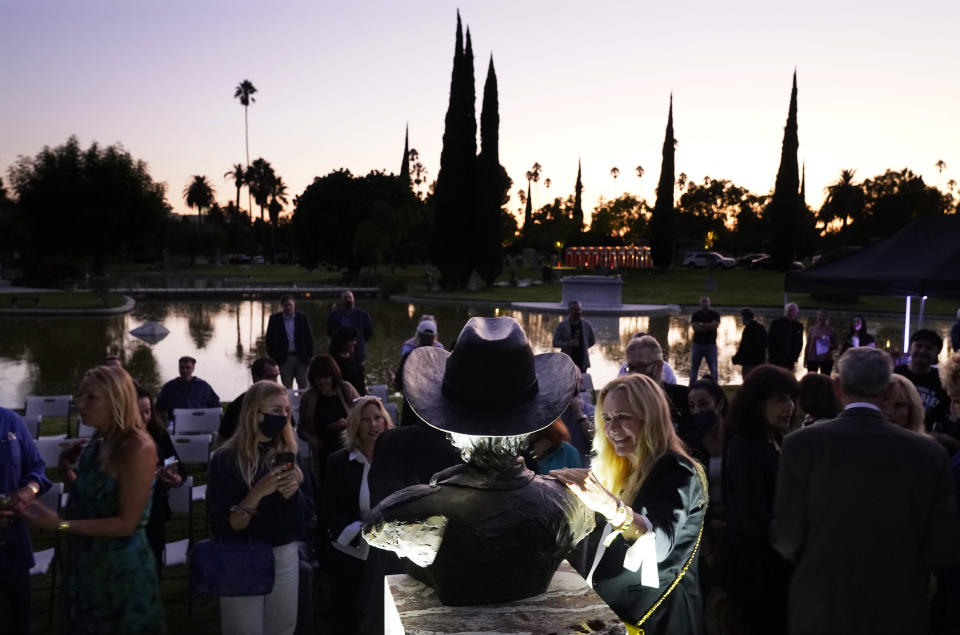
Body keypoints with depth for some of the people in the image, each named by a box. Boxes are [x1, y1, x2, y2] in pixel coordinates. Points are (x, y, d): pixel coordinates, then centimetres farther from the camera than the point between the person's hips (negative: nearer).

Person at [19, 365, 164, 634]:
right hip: (85, 563, 8)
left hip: (121, 568, -8)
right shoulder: (97, 443, 5)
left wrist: (61, 525, -25)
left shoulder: (138, 448, -22)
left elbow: (127, 523, -22)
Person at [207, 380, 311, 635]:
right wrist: (259, 492, -29)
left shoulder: (289, 454, 3)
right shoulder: (226, 459, -11)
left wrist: (293, 492, -18)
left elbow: (305, 514, 2)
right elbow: (224, 527, -15)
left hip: (285, 556, 4)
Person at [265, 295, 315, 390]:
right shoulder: (274, 319, 0)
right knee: (287, 388, 5)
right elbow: (269, 338, 4)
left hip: (301, 357, 0)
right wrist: (271, 357, 0)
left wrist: (310, 356, 1)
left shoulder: (303, 317, 1)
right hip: (284, 358, 0)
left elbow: (309, 337, 4)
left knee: (303, 386, 5)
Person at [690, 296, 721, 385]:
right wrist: (709, 327, -10)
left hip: (711, 344, -1)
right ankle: (691, 386, 12)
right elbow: (694, 327, -9)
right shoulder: (695, 315, 7)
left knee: (713, 368, -3)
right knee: (694, 367, 5)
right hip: (697, 344, 1)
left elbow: (715, 325, -11)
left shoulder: (715, 314, 6)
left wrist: (702, 325, -8)